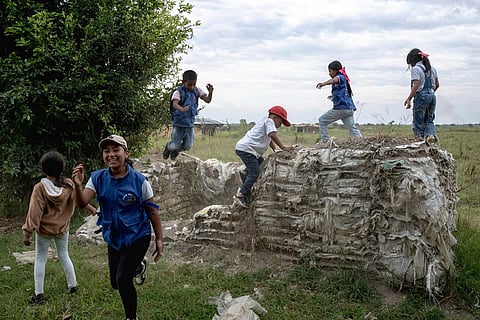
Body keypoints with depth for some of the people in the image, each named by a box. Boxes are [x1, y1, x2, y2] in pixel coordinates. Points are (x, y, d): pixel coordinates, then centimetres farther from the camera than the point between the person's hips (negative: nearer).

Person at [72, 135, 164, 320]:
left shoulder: (139, 180, -15)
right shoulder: (98, 178, -7)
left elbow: (152, 211, -7)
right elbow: (83, 202, -20)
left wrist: (159, 239, -6)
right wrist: (78, 186, -40)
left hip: (137, 237, -5)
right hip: (113, 238, 5)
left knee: (122, 280, -16)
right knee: (115, 283, 17)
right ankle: (137, 265, 50)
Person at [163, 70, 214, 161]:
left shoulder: (196, 91, -1)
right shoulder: (178, 92, -18)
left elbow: (207, 100, -5)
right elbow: (174, 104, -35)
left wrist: (210, 92, -26)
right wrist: (182, 109, -56)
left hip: (190, 124, 5)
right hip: (179, 123, -5)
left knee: (188, 146, 11)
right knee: (175, 145, 6)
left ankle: (176, 150, 45)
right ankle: (168, 147, 44)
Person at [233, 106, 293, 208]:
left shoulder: (267, 122, 25)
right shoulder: (269, 121, -6)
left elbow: (269, 140, 29)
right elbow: (273, 135, -21)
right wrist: (283, 148, -22)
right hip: (245, 148, -10)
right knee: (254, 173, -12)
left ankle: (245, 172, 24)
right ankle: (240, 195, -10)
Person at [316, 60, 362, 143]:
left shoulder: (340, 77, -5)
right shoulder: (344, 78, 23)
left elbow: (334, 80, -33)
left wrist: (323, 83, -51)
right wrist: (334, 96, 46)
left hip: (341, 108, -9)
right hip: (349, 108, 9)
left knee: (322, 120, 3)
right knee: (353, 129, 5)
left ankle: (325, 141, -1)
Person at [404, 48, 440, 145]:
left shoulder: (415, 69, -9)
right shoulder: (432, 68, 14)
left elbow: (416, 86, -19)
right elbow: (437, 85, 18)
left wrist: (409, 98, -19)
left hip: (421, 97, -7)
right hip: (432, 96, 7)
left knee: (418, 121, 3)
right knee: (429, 120, 12)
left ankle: (421, 138, -2)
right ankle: (431, 134, -14)